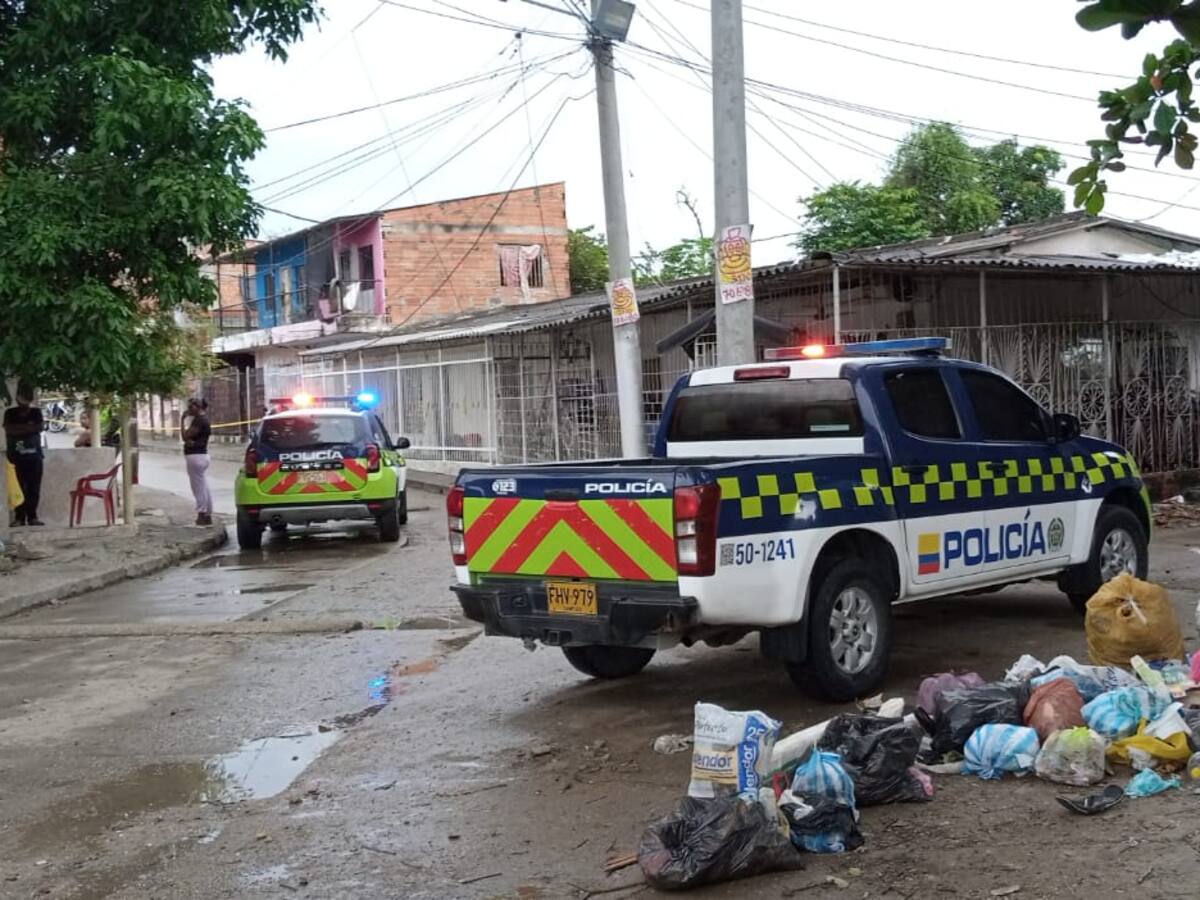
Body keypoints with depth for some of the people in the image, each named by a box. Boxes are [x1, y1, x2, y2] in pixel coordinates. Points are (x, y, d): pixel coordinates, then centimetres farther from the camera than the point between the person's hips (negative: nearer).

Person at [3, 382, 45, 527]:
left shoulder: (36, 412, 12)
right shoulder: (10, 413, 7)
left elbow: (41, 427, -4)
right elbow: (8, 429, -9)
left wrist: (20, 428, -7)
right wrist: (30, 428, -8)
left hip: (34, 456, 2)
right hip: (17, 457, -2)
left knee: (34, 488, -1)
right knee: (18, 488, -6)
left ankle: (32, 516, 3)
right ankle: (19, 517, -5)